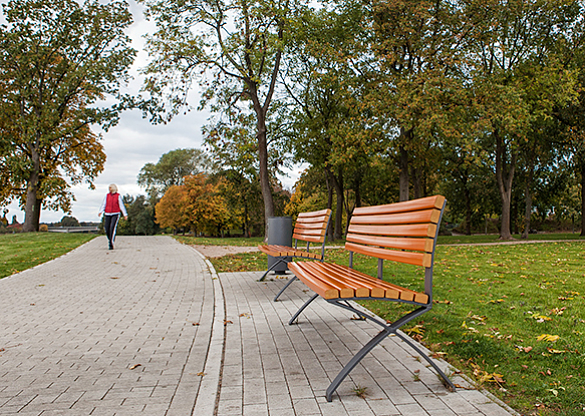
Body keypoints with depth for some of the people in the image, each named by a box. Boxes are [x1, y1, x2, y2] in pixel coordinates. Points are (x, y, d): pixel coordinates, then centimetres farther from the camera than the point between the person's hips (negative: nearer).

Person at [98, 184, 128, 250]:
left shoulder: (118, 196, 0)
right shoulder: (107, 195, 9)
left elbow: (121, 205, -2)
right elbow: (103, 204, 4)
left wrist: (125, 214, -9)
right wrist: (100, 212, -12)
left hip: (115, 214, -3)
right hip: (107, 214, 4)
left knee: (112, 228, -17)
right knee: (107, 229, 0)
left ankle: (111, 244, -16)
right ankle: (110, 239, 28)